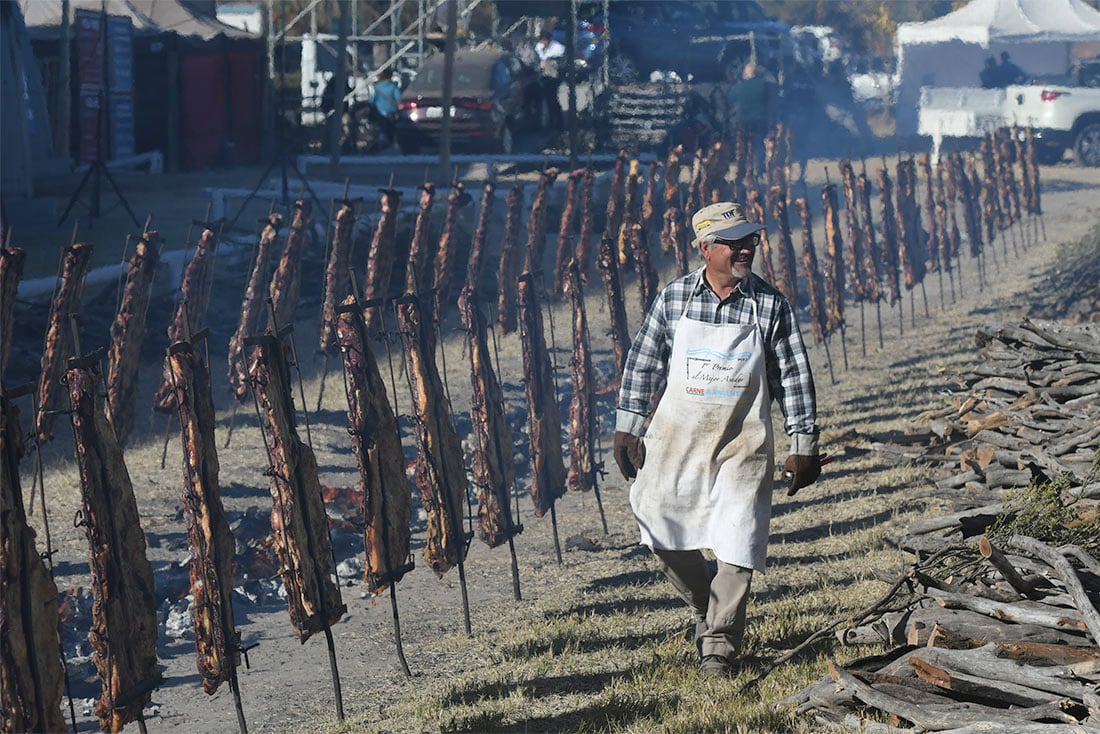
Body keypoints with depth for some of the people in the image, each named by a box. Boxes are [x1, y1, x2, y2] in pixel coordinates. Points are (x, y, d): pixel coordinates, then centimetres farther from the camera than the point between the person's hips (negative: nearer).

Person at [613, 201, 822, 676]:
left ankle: (719, 646, 8)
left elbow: (794, 378, 1)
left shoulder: (771, 306, -3)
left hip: (743, 445, -1)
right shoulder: (674, 299, 0)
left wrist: (803, 446, -1)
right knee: (659, 526, -1)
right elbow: (643, 364, 7)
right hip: (677, 437, 2)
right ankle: (704, 606, 25)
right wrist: (628, 429, 5)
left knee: (736, 544, -4)